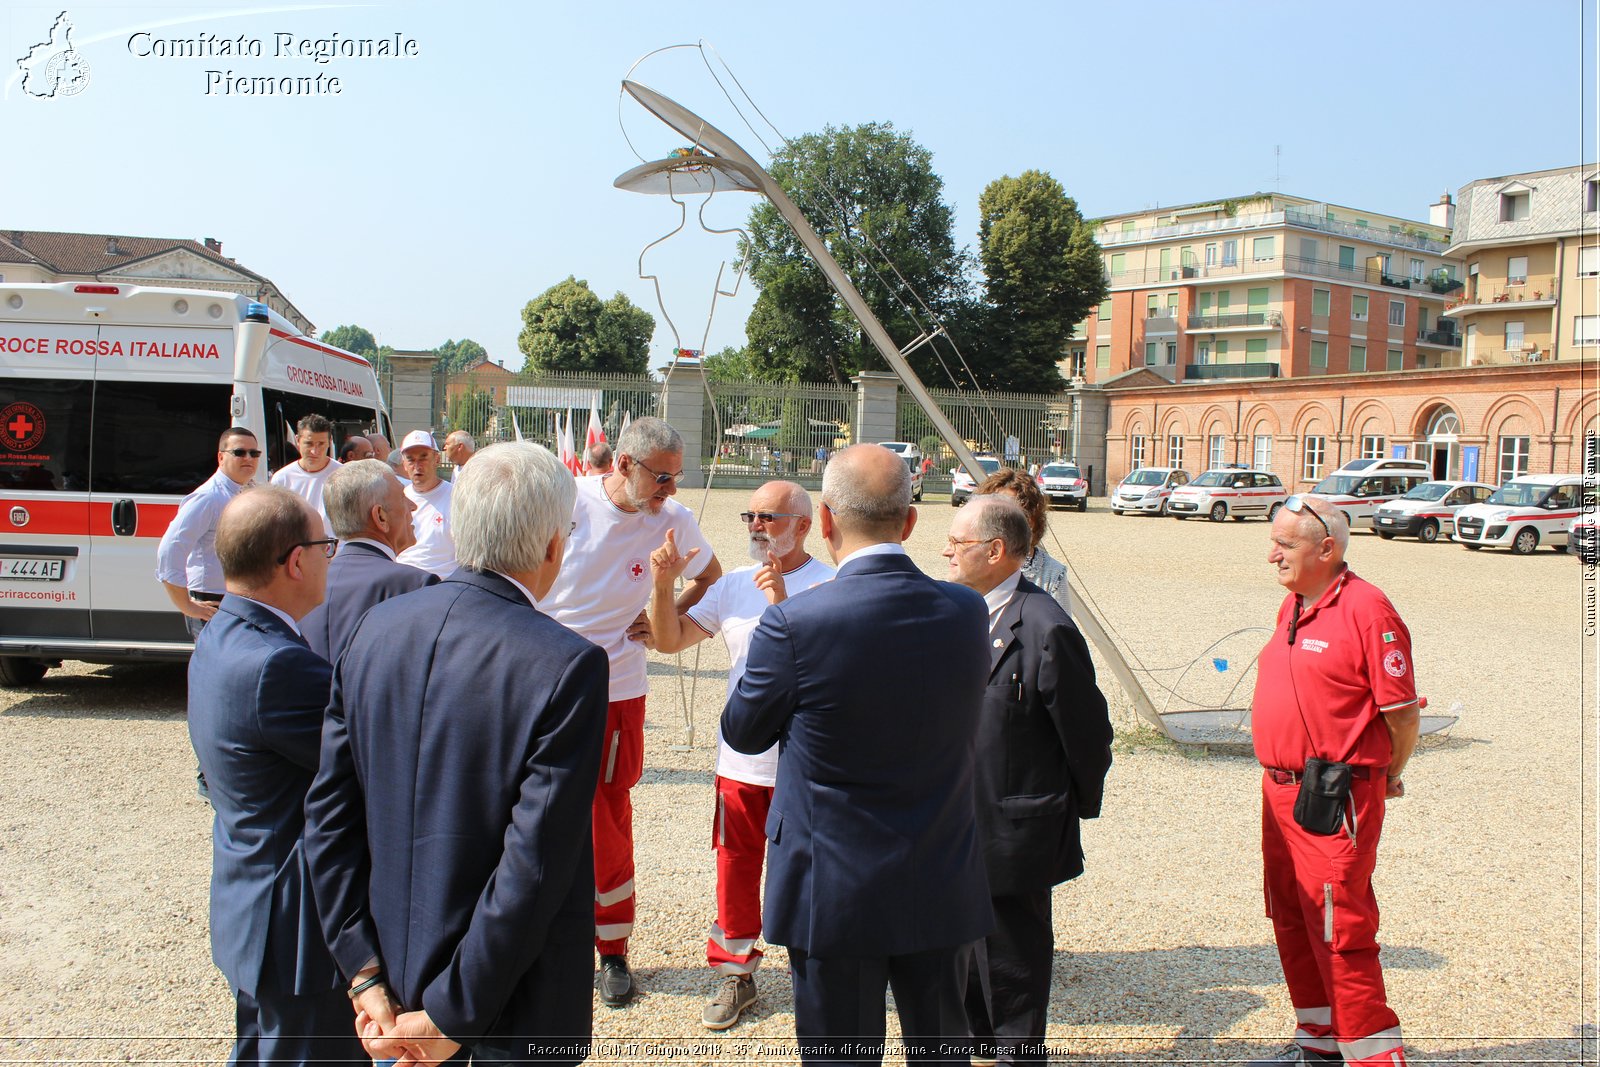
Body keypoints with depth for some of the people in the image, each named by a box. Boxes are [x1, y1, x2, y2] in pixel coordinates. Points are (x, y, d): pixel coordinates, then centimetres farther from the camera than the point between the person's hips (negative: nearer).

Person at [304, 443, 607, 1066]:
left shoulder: (376, 626, -5)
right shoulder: (567, 664, -23)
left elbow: (328, 812, -2)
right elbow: (535, 863, -24)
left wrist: (365, 975, 0)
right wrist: (453, 1013, -14)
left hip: (393, 972, 5)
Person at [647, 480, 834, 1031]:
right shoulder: (734, 585, 6)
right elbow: (669, 640, 6)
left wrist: (783, 603, -32)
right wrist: (664, 584, -10)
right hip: (740, 758, 5)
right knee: (736, 869, 14)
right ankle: (736, 973, 31)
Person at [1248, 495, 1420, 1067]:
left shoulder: (1367, 610, -16)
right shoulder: (1292, 606, 11)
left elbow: (1403, 714, -14)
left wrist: (1386, 779, 1)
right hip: (1280, 791, 9)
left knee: (1340, 933, -4)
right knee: (1292, 926, 18)